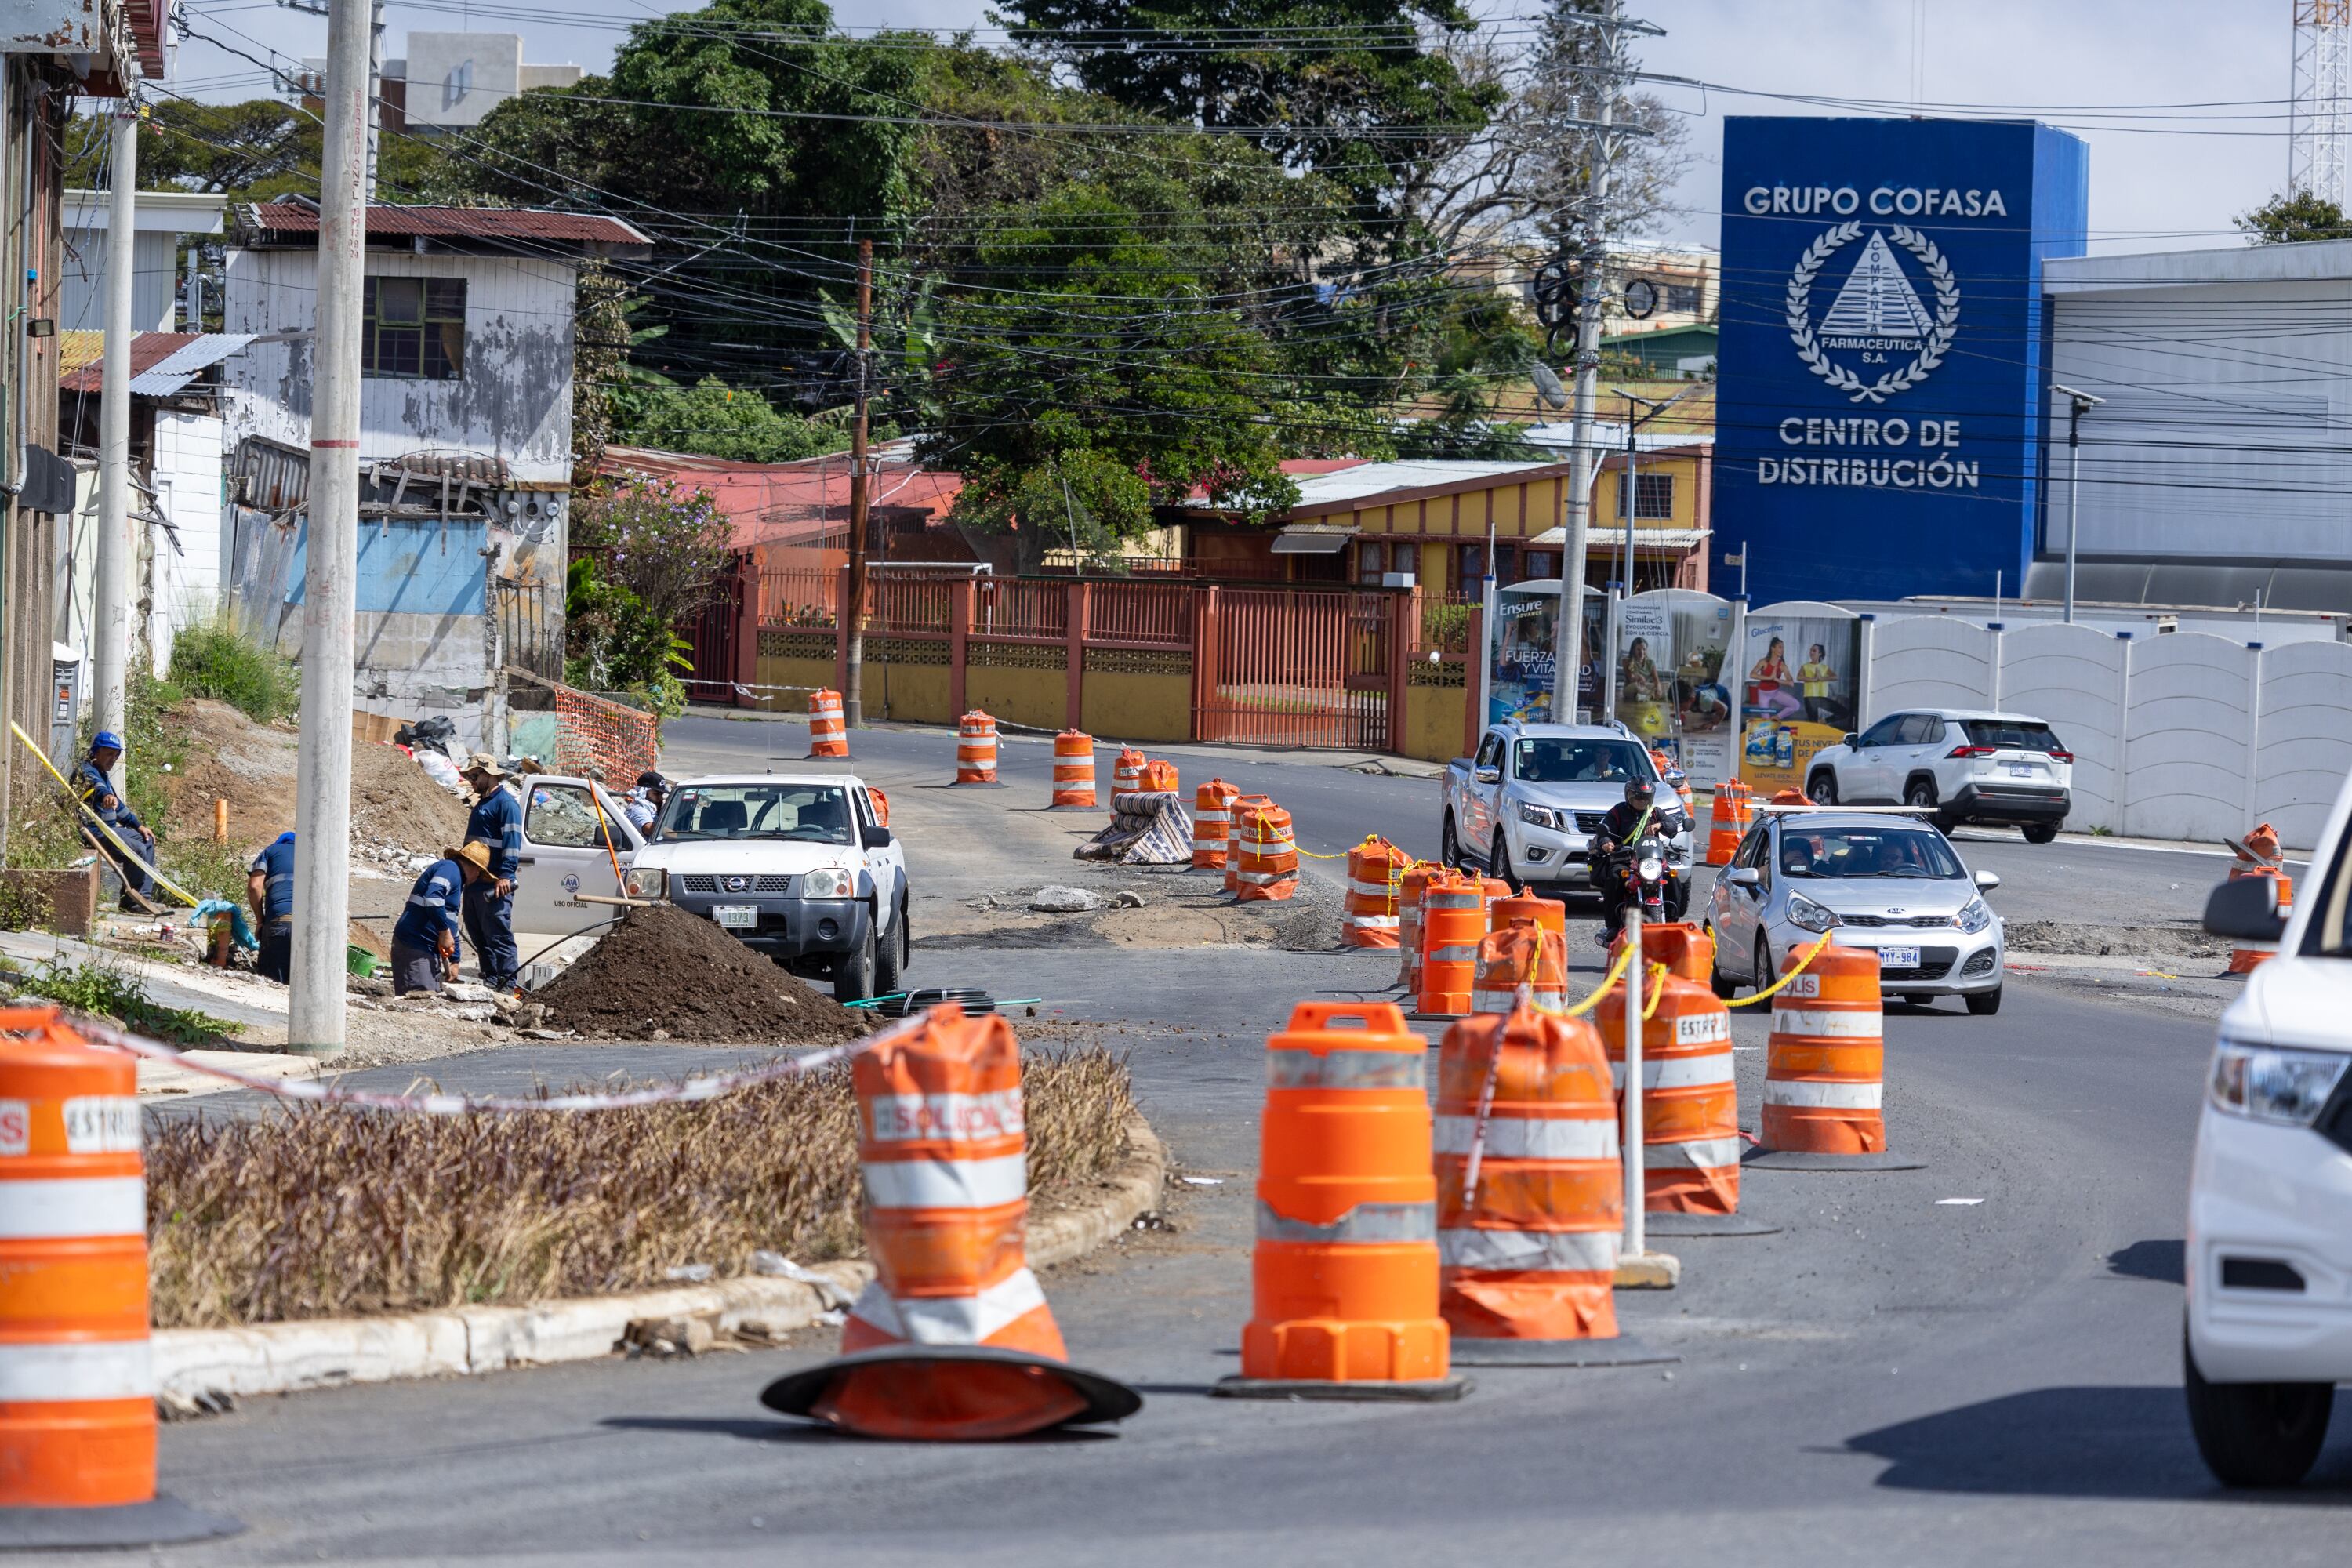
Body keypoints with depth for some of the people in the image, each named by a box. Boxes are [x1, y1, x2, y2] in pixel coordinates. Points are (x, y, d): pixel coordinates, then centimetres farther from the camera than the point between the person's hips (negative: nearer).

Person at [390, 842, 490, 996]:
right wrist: (445, 932, -19)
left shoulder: (457, 879, 26)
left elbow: (451, 925, 33)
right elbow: (432, 898, -26)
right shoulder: (449, 869, -7)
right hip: (414, 947, -11)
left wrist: (454, 961, 36)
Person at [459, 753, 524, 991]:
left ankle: (507, 981, -12)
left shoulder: (506, 801, -9)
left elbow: (512, 839, -17)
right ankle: (489, 978, 15)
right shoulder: (482, 803, 21)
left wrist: (505, 875, -23)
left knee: (498, 933, -12)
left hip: (494, 884, -10)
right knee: (477, 933, 11)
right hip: (475, 882, 10)